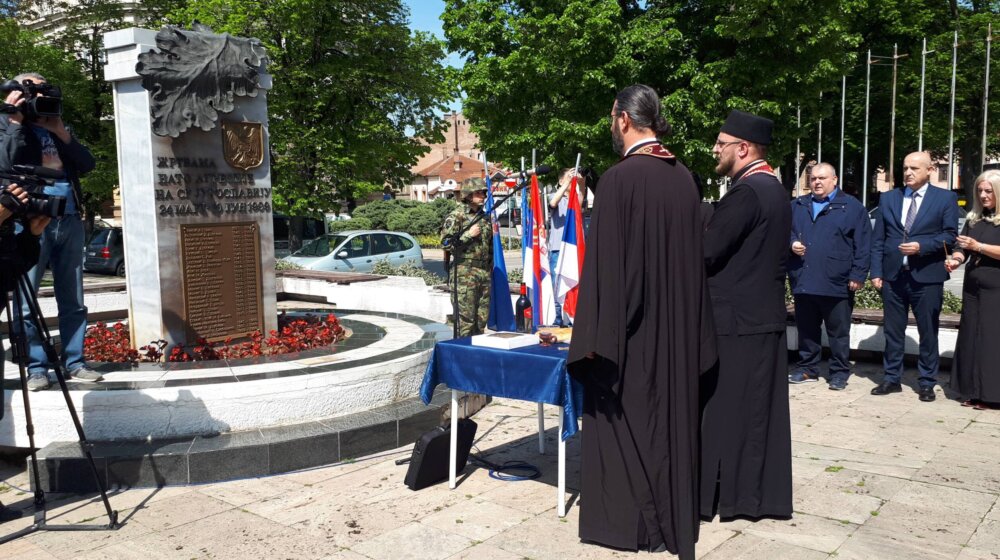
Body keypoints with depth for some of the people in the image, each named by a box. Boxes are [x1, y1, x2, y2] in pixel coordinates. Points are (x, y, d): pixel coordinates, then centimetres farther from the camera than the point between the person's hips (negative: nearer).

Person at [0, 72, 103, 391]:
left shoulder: (59, 129, 21)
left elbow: (87, 164, 10)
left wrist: (62, 132, -1)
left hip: (69, 220, 4)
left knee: (73, 300, 6)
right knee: (27, 302, -2)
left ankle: (74, 363, 13)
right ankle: (37, 368, 6)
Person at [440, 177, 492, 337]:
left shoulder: (485, 216, 16)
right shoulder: (456, 216, -5)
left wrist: (491, 266, 20)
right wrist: (469, 235, -15)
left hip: (484, 272, 7)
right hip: (464, 273, -7)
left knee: (482, 318, 9)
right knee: (465, 319, -6)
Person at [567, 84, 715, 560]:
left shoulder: (620, 178, -16)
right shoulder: (683, 177, 5)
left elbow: (605, 261, -18)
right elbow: (693, 256, 9)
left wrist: (596, 333, -14)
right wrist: (684, 323, 16)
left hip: (630, 328, -7)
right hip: (675, 326, 7)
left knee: (625, 418, 6)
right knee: (670, 417, 15)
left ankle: (630, 522, 16)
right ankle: (673, 517, 27)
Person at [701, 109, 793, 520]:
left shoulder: (745, 193, -17)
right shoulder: (775, 190, 13)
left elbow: (706, 253, -20)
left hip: (735, 321, -9)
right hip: (765, 316, 9)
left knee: (725, 407, 1)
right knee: (758, 408, 14)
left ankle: (721, 492, 11)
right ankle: (762, 492, 23)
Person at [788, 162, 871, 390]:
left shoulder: (852, 207, 1)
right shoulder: (797, 206, 13)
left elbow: (862, 244, -3)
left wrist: (858, 275, -9)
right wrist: (791, 243, -4)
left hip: (836, 283, -4)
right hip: (803, 281, 4)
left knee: (838, 332, 5)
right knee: (806, 329, 12)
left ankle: (839, 372, 14)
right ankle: (807, 368, 23)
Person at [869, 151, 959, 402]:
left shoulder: (945, 198, 3)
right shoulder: (888, 198, 10)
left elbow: (949, 235, -2)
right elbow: (878, 239, 8)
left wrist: (921, 246, -17)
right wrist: (877, 272, 1)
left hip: (927, 277, -2)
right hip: (893, 275, 3)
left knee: (928, 333, 5)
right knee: (893, 331, 9)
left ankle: (927, 383, 16)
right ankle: (892, 378, 20)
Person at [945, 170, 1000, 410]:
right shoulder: (974, 218, 13)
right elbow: (962, 246, 9)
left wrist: (978, 247, -18)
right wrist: (955, 259, -10)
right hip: (973, 288, 6)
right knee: (971, 338, 7)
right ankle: (973, 392, 14)